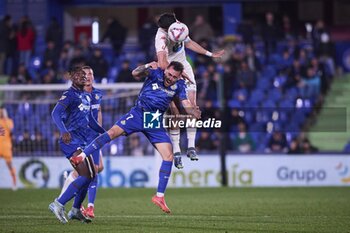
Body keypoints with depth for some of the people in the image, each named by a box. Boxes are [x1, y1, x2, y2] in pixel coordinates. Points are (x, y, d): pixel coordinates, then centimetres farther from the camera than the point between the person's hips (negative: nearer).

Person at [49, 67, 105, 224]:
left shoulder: (87, 96, 19)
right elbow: (56, 112, -25)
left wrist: (104, 132, 34)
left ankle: (76, 210, 21)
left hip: (82, 142, 9)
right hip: (71, 140, -9)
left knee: (91, 175, 13)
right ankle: (58, 204, -17)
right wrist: (63, 131, -40)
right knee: (86, 175, -18)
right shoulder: (69, 95, -9)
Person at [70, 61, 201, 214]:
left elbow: (186, 104, -4)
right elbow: (135, 74, -22)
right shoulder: (156, 72, -8)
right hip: (138, 114, -3)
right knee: (112, 132, -23)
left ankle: (159, 196, 1)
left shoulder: (179, 85, 1)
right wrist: (146, 67, -38)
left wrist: (194, 112, -24)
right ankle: (81, 157, -21)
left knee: (169, 156, -7)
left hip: (155, 123, 3)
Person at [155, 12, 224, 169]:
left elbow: (188, 43, 16)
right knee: (175, 110, -12)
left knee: (191, 105, -7)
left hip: (184, 68, 6)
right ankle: (176, 151, -5)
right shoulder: (161, 38, -29)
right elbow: (162, 64, -43)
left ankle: (191, 146, -4)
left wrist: (210, 54, 22)